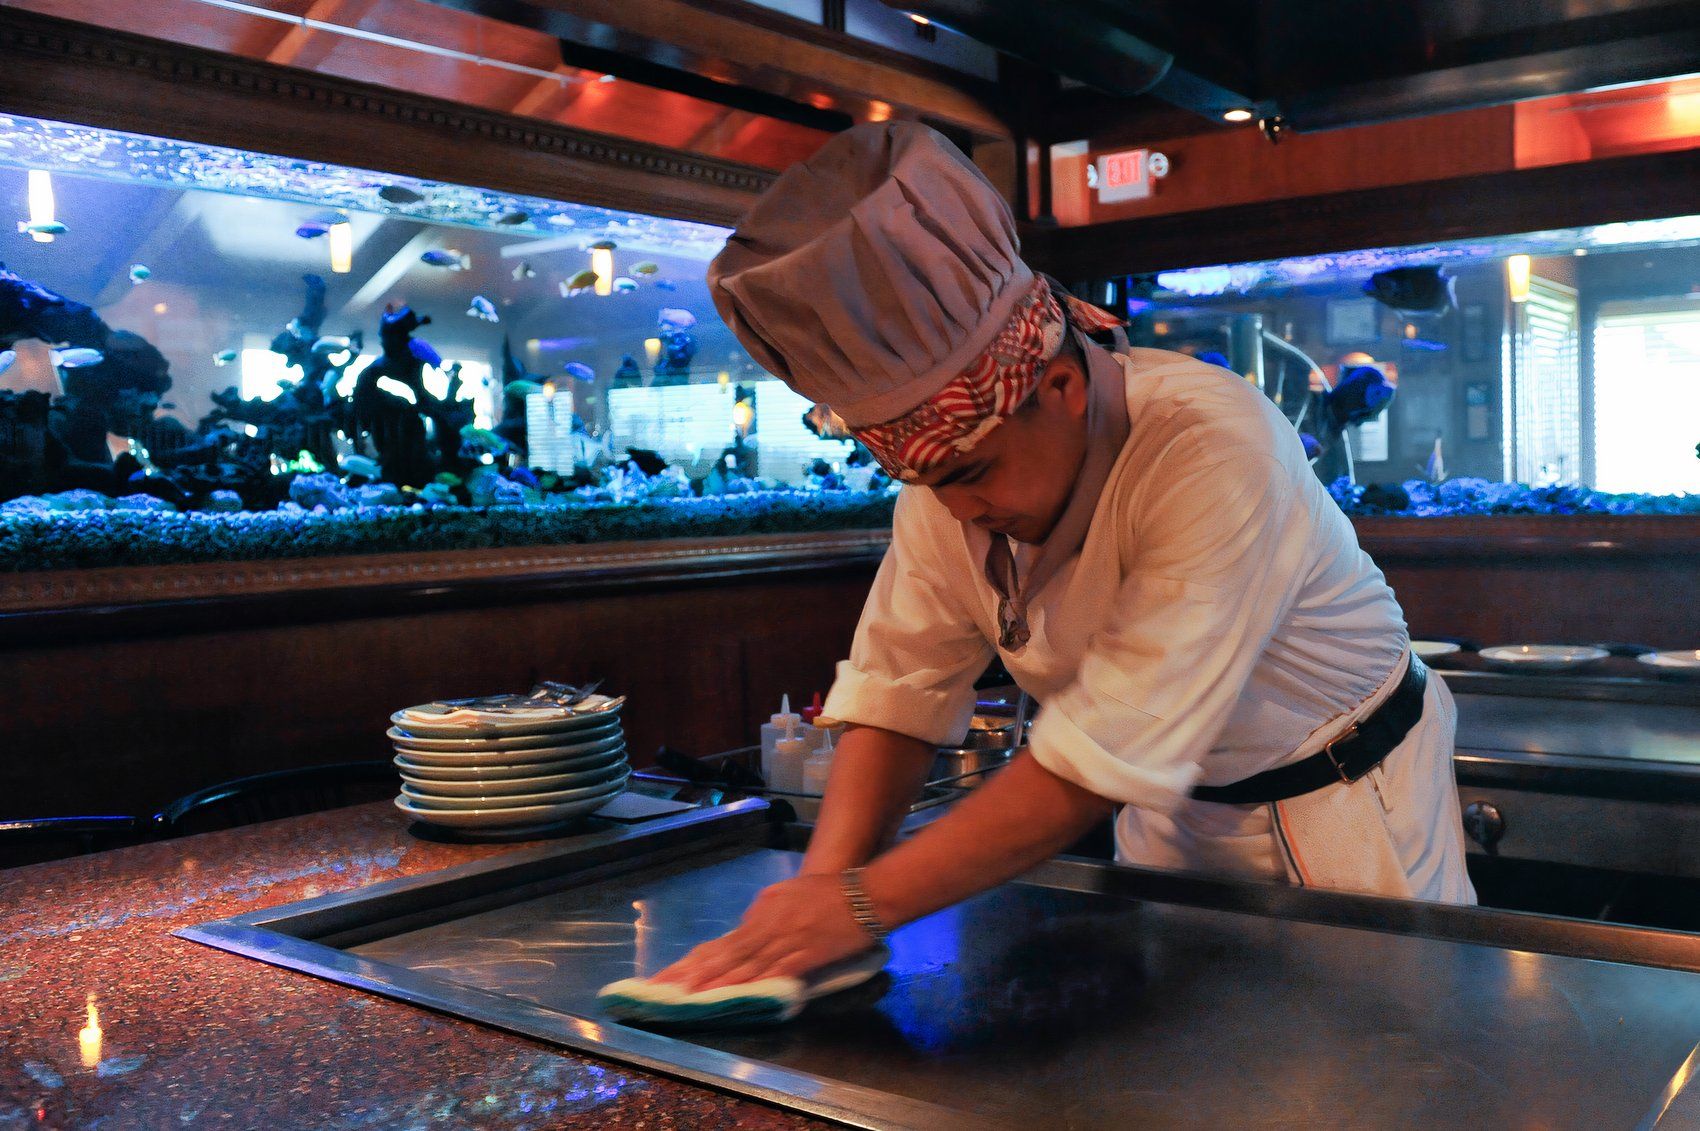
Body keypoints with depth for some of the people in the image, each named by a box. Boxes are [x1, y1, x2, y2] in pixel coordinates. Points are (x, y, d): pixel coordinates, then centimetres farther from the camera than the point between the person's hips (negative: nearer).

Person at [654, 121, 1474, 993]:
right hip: (1177, 815, 5)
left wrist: (866, 904, -36)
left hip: (1343, 813, -4)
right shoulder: (956, 448, -14)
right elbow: (898, 685, -13)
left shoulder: (1217, 454, -34)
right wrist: (826, 879, -28)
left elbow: (1107, 756, -36)